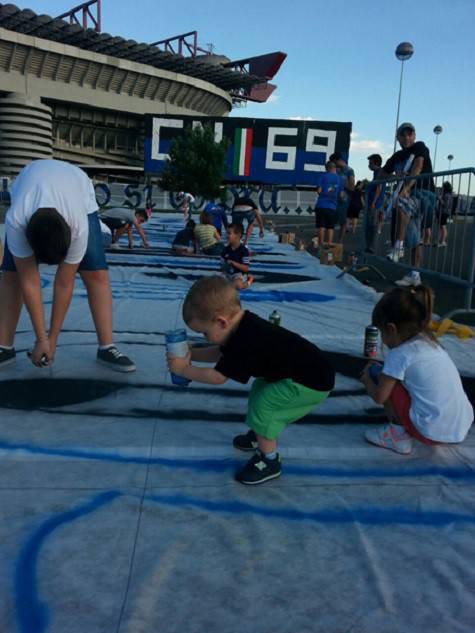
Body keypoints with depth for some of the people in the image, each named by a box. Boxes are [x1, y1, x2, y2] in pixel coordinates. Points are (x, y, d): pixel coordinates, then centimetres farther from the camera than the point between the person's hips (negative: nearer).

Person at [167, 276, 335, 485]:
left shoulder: (246, 342, -31)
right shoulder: (244, 325, -1)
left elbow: (217, 377, -21)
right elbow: (221, 353, 15)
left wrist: (184, 369, -10)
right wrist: (192, 354, 5)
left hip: (312, 382, -10)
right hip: (309, 369, 10)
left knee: (263, 404, -11)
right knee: (259, 388, 21)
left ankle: (269, 461, 6)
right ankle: (259, 435, 41)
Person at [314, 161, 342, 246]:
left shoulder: (324, 176, 0)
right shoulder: (339, 179, 7)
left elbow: (319, 191, -5)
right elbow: (340, 194, 7)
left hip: (321, 205, -2)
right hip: (332, 207, 2)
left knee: (321, 226, 3)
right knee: (330, 227, 8)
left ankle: (321, 245, 1)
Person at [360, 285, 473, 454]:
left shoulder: (399, 355, -11)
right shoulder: (429, 342, 10)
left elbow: (379, 397, -4)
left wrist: (366, 379, 14)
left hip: (433, 432, -8)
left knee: (376, 372, 1)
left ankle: (400, 435, 4)